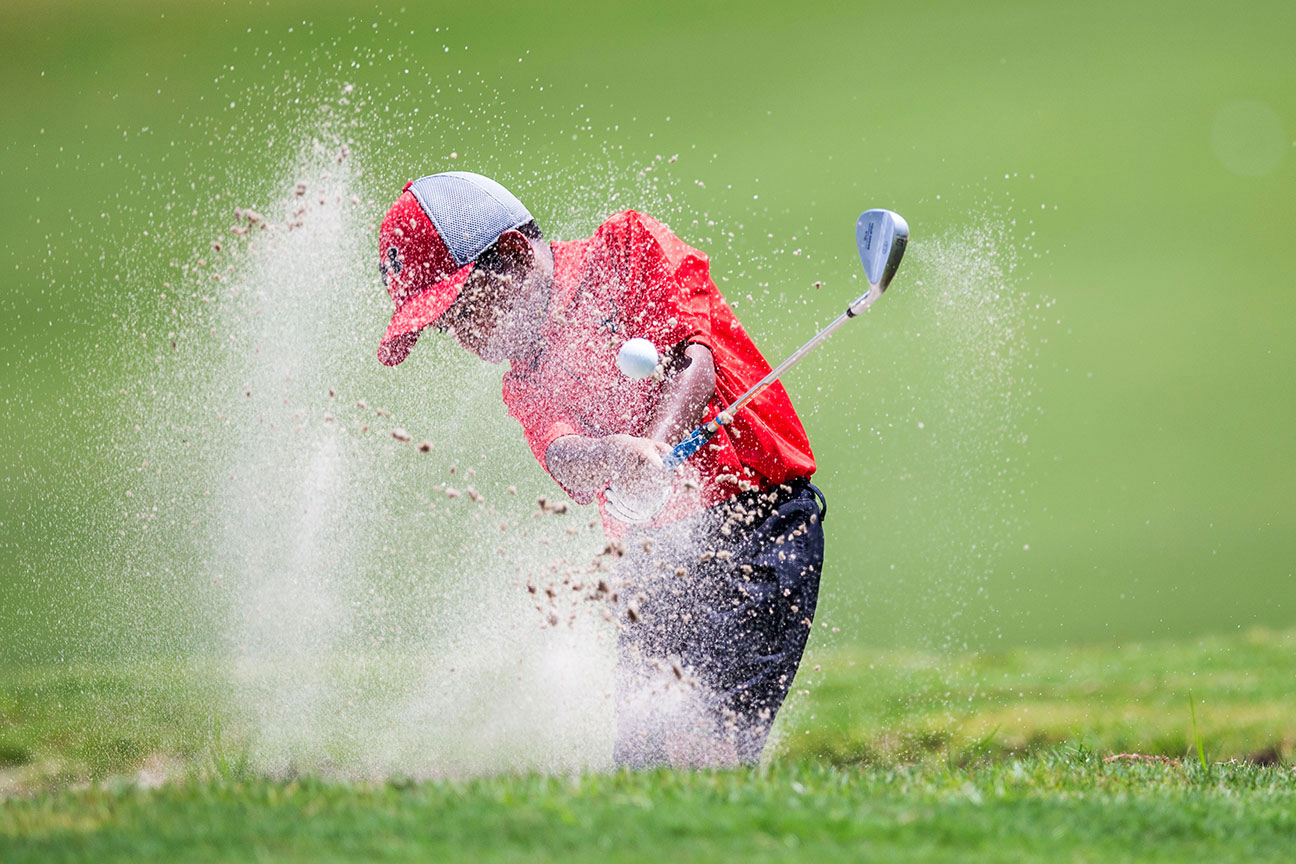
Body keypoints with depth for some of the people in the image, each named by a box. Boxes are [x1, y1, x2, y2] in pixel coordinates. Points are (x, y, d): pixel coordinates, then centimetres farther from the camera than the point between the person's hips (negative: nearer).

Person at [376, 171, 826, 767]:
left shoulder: (628, 248, 1)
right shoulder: (526, 385, 13)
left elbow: (693, 359, -13)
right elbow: (563, 458, -9)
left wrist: (655, 449, -32)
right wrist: (614, 455, -34)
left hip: (760, 526, -7)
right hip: (655, 564, 7)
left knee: (709, 742, -23)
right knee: (639, 765, -5)